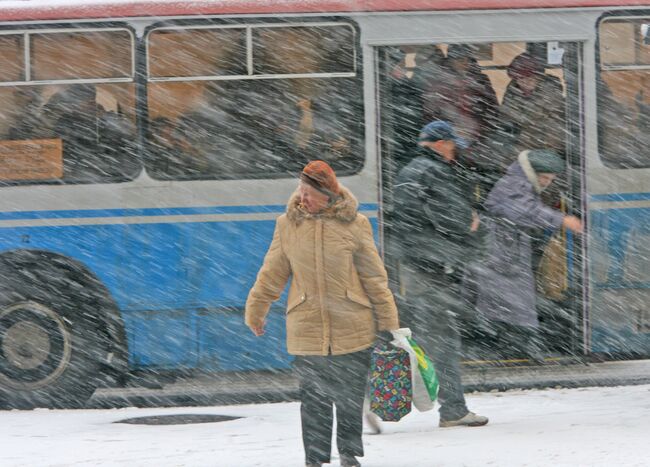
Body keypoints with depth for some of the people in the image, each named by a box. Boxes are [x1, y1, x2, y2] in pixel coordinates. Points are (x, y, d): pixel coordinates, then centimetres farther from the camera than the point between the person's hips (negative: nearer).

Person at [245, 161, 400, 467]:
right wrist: (255, 312, 14)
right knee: (313, 398, 4)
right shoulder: (288, 224, 2)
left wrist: (387, 321, 5)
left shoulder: (354, 223, -2)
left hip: (352, 328, -1)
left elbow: (374, 276, 4)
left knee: (350, 396, 6)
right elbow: (272, 274, 11)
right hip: (306, 327, 1)